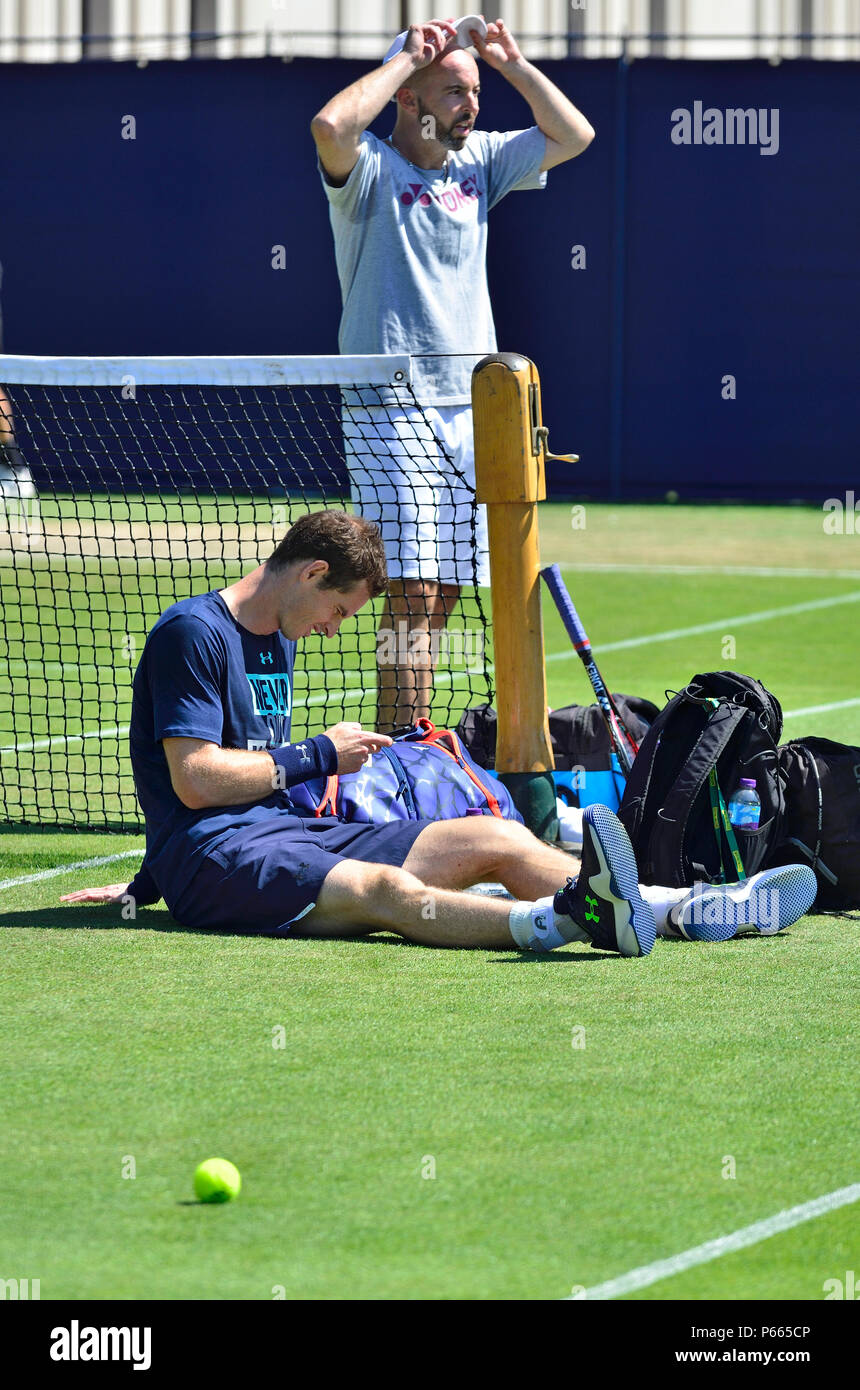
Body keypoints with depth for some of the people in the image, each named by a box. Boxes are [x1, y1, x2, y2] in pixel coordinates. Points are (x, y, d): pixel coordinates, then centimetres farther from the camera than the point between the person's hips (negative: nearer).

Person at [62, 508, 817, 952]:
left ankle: (694, 908, -26)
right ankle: (561, 919, -65)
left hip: (292, 829, 9)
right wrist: (319, 756, -3)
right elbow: (194, 782, -15)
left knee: (495, 839, -9)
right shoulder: (195, 633, -6)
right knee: (386, 888, -37)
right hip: (213, 853, -9)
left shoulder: (278, 643, 24)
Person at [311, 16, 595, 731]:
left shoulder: (481, 159, 13)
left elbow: (574, 135, 16)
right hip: (390, 410, -7)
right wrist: (406, 57, -16)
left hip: (468, 408, 7)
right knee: (413, 587, -13)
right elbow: (330, 125, -28)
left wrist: (511, 62, 6)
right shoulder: (371, 168, -7)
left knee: (442, 592, 6)